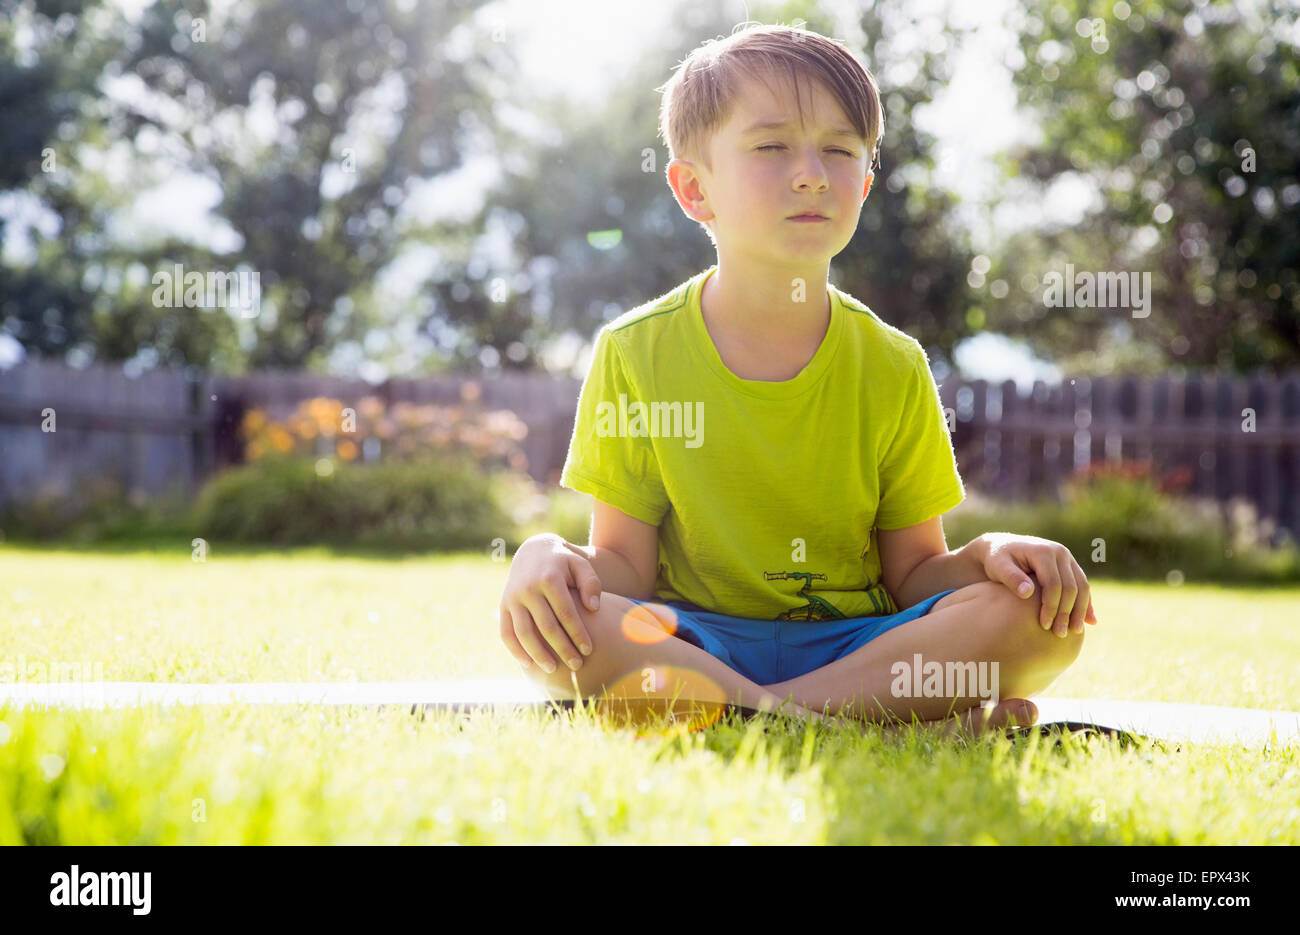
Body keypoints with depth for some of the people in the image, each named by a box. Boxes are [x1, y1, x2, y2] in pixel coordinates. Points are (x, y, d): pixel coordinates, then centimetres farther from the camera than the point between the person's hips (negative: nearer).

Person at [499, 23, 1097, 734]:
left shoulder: (893, 367, 2)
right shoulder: (637, 352, -1)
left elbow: (911, 575, 4)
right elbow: (627, 563, -2)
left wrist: (987, 555, -17)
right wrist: (548, 555, -24)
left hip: (853, 643, 1)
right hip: (693, 642, -1)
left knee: (1042, 614, -23)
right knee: (546, 626, -34)